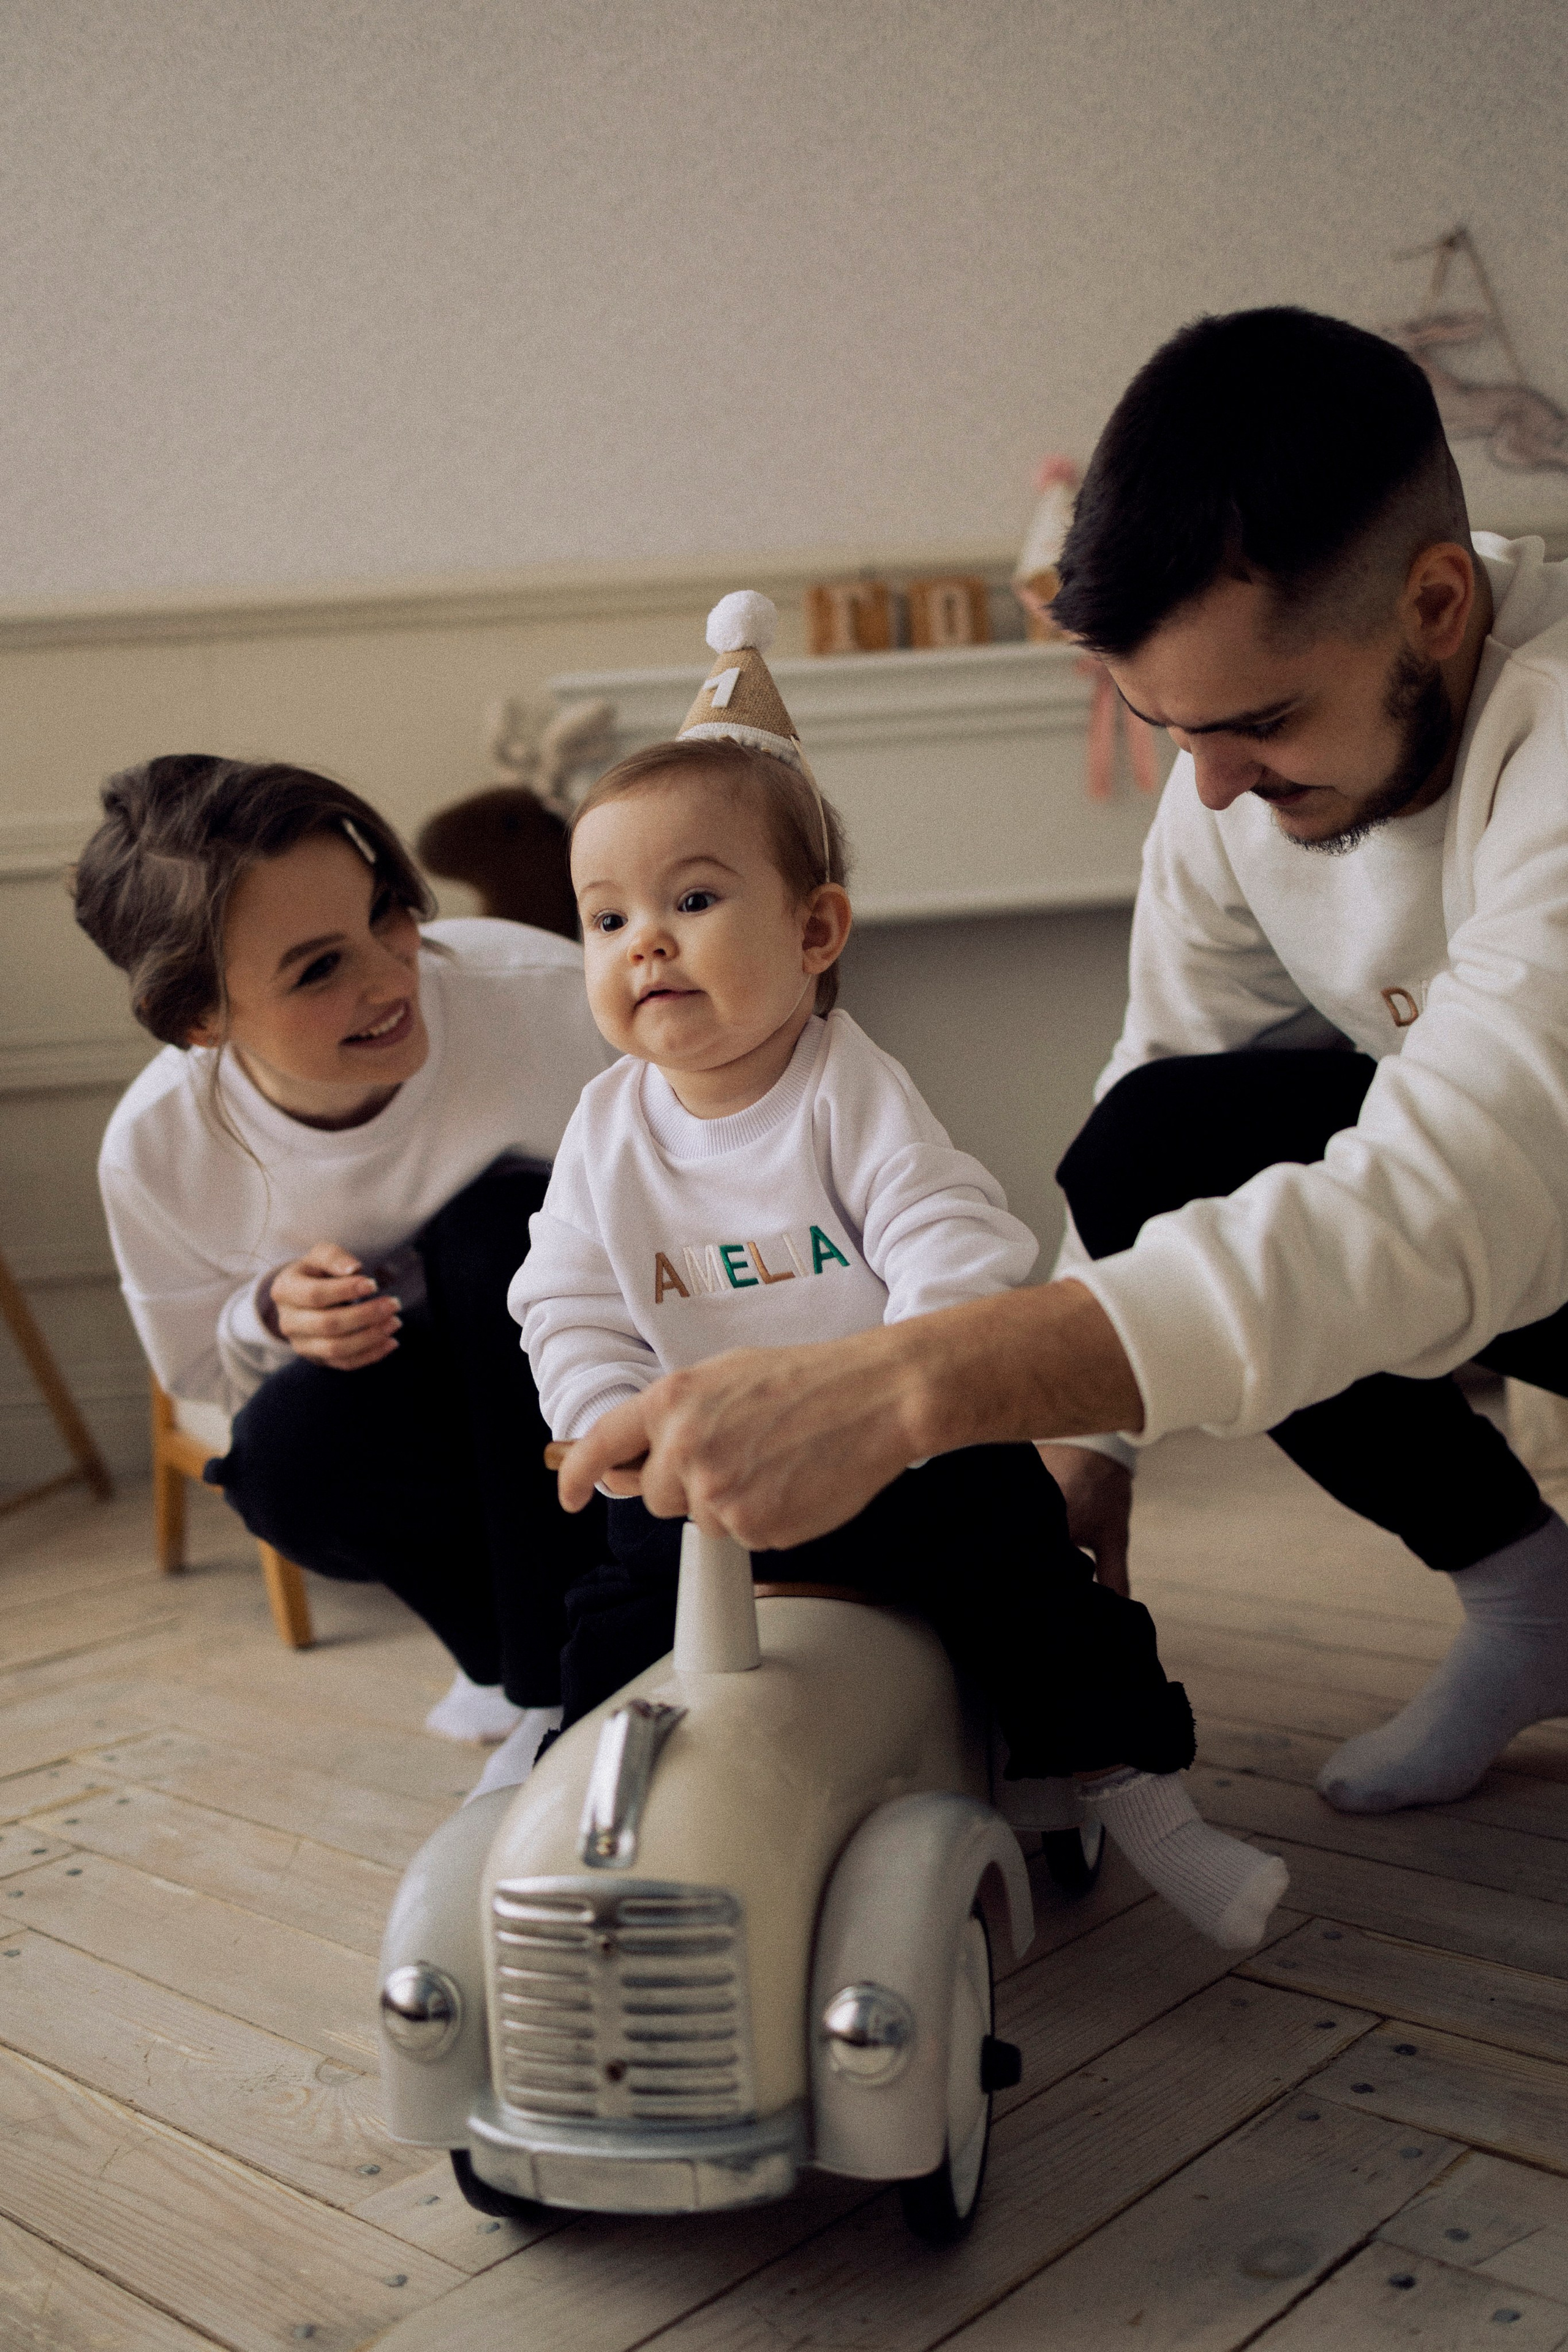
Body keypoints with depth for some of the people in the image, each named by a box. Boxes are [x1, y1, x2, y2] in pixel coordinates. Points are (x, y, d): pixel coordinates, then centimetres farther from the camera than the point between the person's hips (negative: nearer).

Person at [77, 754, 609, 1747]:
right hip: (408, 1410, 1)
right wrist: (273, 1319, -23)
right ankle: (511, 1649, -1)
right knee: (284, 1447, -31)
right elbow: (199, 1370, 1)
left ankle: (558, 1674, -19)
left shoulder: (541, 996, -28)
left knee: (500, 1223, -31)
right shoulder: (155, 1149, -19)